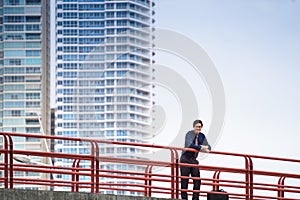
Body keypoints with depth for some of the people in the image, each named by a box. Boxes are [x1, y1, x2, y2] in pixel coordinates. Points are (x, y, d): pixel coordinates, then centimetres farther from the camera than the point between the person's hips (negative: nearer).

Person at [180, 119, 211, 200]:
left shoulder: (202, 136, 10)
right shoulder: (189, 134, -9)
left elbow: (208, 147, 7)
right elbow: (190, 145, -26)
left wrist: (205, 148, -17)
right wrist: (200, 148, -30)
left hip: (194, 160, 6)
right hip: (186, 159, -6)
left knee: (197, 180, 1)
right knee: (184, 180, -5)